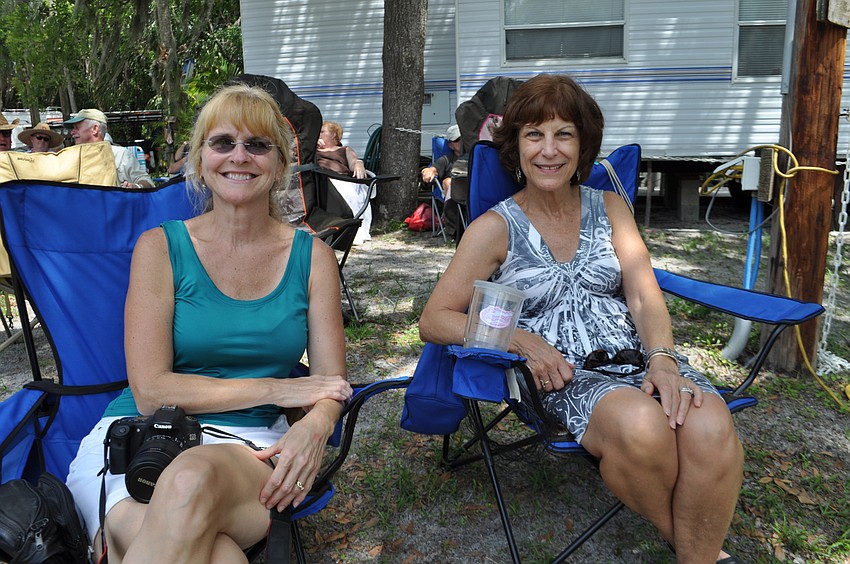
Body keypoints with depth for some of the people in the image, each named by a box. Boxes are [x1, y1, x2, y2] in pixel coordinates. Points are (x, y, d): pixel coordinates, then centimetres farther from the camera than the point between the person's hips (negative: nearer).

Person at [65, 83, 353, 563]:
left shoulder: (312, 257, 8)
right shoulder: (160, 247, 3)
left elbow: (331, 384, 5)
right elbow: (151, 391, -5)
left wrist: (315, 426, -19)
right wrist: (276, 388, -9)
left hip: (251, 449, 2)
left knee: (194, 478, -36)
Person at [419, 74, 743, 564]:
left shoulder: (610, 207, 15)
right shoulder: (496, 228, 4)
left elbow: (644, 295, 4)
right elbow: (435, 321, -1)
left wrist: (663, 358, -17)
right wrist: (518, 337, -15)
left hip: (637, 355, 3)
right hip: (565, 376, -3)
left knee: (709, 430, -30)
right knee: (642, 427, -35)